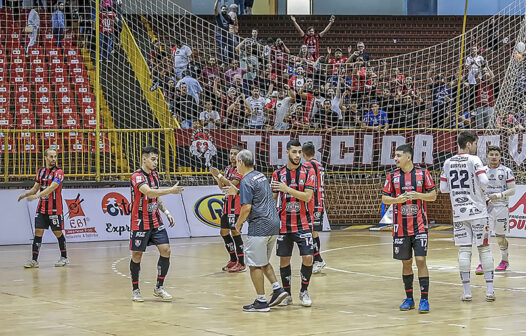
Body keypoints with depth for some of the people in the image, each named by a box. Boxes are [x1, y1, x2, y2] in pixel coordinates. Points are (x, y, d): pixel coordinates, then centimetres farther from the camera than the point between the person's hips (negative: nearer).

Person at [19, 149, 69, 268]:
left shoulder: (58, 172, -10)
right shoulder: (41, 171, 10)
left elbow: (51, 188, -22)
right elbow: (36, 188, 16)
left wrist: (37, 195, -33)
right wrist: (26, 194, -3)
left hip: (55, 209, -5)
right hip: (41, 208, 5)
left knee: (58, 232, 3)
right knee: (38, 232, -2)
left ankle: (64, 257, 18)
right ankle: (34, 260, -2)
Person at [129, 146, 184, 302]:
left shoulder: (154, 174, 9)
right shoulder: (137, 177, -17)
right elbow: (148, 192, -35)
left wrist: (166, 212, 9)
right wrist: (171, 191, -41)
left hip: (156, 221, 7)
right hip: (140, 223, -7)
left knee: (165, 250, -3)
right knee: (137, 255, 1)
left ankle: (159, 287, 8)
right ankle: (135, 290, 15)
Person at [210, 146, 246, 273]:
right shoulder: (228, 168, 17)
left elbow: (232, 184, -20)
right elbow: (222, 187, 18)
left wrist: (220, 175, -18)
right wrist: (217, 177, 0)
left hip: (236, 204, -9)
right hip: (227, 203, 9)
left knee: (235, 231, -11)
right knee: (224, 232, 11)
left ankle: (241, 264, -8)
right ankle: (233, 260, 22)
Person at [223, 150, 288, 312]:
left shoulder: (246, 181, -12)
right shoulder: (261, 176, 16)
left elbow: (247, 208, -18)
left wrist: (238, 224, -3)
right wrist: (236, 192, 31)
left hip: (259, 227, -9)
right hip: (273, 225, 9)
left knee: (255, 265, -1)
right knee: (264, 262, 21)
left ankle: (261, 301, 1)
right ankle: (277, 289, 9)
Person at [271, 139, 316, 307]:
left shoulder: (308, 172, -2)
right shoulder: (278, 174, 5)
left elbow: (307, 196, -12)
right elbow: (273, 199, 12)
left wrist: (287, 189, -20)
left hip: (303, 224, -2)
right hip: (283, 224, 2)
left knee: (307, 257, -7)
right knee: (284, 259, 3)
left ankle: (304, 291, 10)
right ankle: (286, 293, 16)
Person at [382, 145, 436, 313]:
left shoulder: (423, 173, -2)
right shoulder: (392, 176, 3)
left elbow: (433, 195, 2)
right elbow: (384, 198, 6)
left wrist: (418, 195, -15)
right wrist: (398, 199, -13)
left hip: (419, 225, -2)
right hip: (400, 227, 2)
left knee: (421, 260, -10)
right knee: (406, 262, 8)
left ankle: (424, 299, -7)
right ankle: (409, 298, 19)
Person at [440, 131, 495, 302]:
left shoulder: (448, 162, 7)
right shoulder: (473, 160, -7)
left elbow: (443, 188, 9)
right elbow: (484, 182, -18)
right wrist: (481, 189, 3)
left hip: (458, 213, 3)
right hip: (477, 211, -3)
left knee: (464, 250, 4)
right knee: (484, 248, 4)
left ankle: (466, 291, 2)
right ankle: (490, 290, 2)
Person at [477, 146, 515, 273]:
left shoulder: (506, 171, -2)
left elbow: (512, 190, -3)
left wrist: (498, 195, -16)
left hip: (501, 206, -2)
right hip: (486, 206, 2)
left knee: (500, 236, 9)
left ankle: (505, 261, 29)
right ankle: (483, 264, -9)